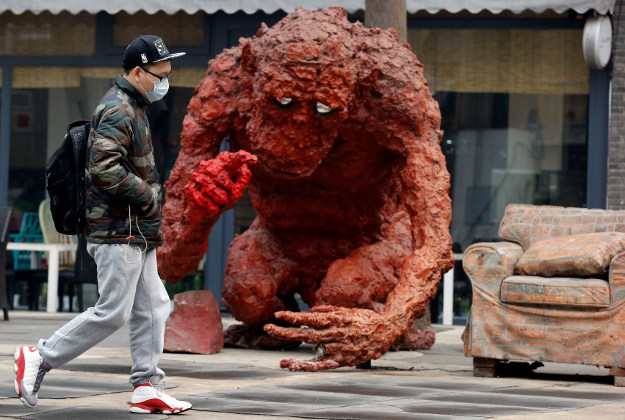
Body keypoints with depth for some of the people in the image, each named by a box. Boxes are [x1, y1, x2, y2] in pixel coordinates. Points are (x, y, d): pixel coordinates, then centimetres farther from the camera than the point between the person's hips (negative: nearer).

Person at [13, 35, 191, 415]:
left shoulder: (132, 107, 19)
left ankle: (147, 389, 10)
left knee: (153, 308, 8)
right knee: (113, 312, -9)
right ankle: (39, 359, -1)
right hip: (118, 231, -10)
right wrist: (148, 197, -17)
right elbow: (104, 169, -27)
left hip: (137, 233, 10)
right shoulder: (118, 111, -15)